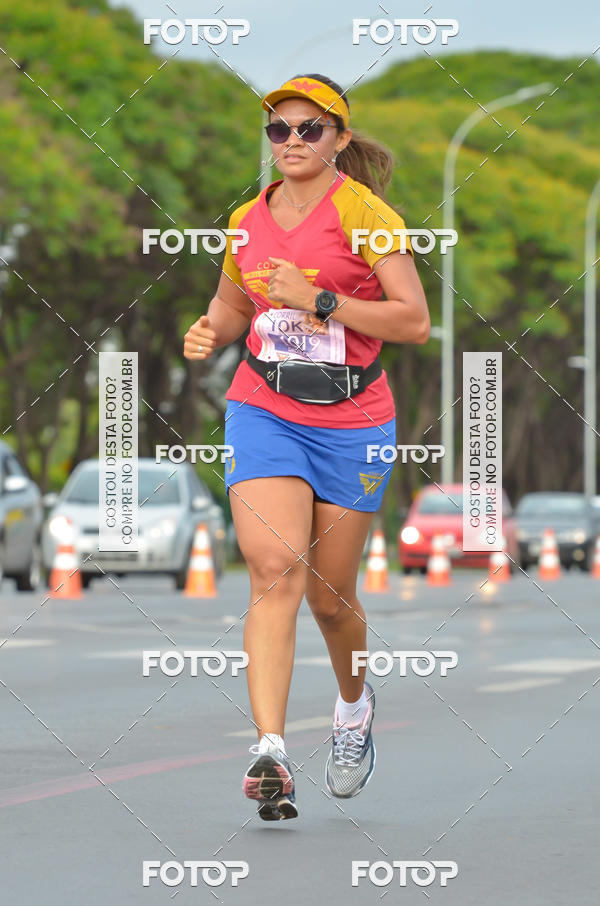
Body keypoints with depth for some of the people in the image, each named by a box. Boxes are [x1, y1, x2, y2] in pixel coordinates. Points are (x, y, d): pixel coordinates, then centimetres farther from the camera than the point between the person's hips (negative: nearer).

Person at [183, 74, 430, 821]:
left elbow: (414, 321, -15)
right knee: (274, 570, -19)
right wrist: (211, 331, 2)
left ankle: (354, 704, 42)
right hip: (263, 414, 2)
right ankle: (269, 752, -27)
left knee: (330, 596, 9)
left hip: (352, 424, -2)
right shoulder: (247, 221, 6)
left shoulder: (362, 211, -9)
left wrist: (317, 300, -21)